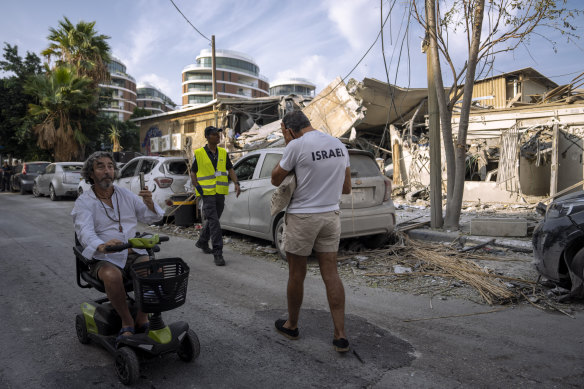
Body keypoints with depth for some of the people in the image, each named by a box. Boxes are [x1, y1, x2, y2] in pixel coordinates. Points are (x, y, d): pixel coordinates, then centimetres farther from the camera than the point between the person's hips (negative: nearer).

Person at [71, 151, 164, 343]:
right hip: (104, 258, -3)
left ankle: (142, 319, -9)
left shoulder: (126, 194, 13)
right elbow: (85, 233, -18)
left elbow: (151, 217, 10)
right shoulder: (84, 202, 0)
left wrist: (149, 203, -14)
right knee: (112, 276, -36)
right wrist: (102, 246, -41)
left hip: (133, 253, 3)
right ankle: (127, 322, -14)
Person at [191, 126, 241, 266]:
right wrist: (197, 187, -10)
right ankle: (217, 253, -10)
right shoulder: (199, 153, -1)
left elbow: (230, 169, 12)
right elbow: (193, 172, 4)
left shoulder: (223, 153, 10)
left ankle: (202, 242, 39)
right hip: (207, 192, -5)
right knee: (214, 222, -12)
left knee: (212, 220, 16)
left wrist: (236, 183, -2)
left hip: (220, 192, 5)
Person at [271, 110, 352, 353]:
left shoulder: (297, 145, -13)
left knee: (296, 275, 10)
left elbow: (275, 180, -1)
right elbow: (346, 188, 12)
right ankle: (340, 335, 8)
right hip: (331, 215, 6)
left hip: (302, 216, -5)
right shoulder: (339, 145, 7)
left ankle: (291, 325, 28)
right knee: (330, 274, 8)